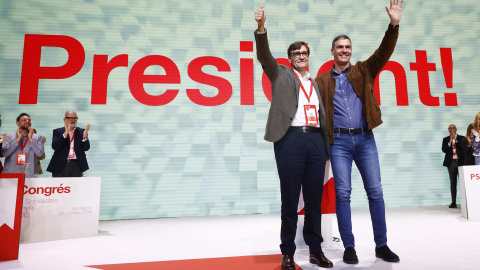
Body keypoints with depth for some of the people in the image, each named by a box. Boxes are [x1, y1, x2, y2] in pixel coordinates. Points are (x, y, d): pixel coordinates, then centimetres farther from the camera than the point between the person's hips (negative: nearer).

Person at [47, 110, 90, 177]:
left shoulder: (81, 132, 9)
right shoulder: (58, 131, 6)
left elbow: (86, 148, -1)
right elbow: (54, 146, -10)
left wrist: (85, 136, -20)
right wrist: (65, 133, -20)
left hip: (76, 166, 1)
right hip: (60, 166, -1)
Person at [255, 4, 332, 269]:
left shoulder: (315, 83, 23)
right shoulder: (281, 74, 11)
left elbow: (320, 115, 21)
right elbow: (264, 56, -6)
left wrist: (326, 145, 15)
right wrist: (261, 27, -21)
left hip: (315, 140, 5)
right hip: (290, 140, -4)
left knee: (315, 198, 8)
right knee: (289, 199, 1)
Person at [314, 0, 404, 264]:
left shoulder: (363, 71, 13)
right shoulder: (322, 80, 8)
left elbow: (383, 53, 0)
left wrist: (393, 25, -13)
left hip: (365, 138, 2)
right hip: (339, 141, -2)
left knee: (375, 191, 3)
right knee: (343, 193, -1)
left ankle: (381, 245, 18)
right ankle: (349, 247, 12)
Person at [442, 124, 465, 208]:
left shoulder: (461, 138, 8)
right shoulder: (446, 139, 11)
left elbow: (463, 147, -8)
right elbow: (444, 150, -1)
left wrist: (455, 139, -10)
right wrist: (450, 142, -9)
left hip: (461, 162, -1)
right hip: (451, 163, 1)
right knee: (453, 183, 4)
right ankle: (453, 202, 6)